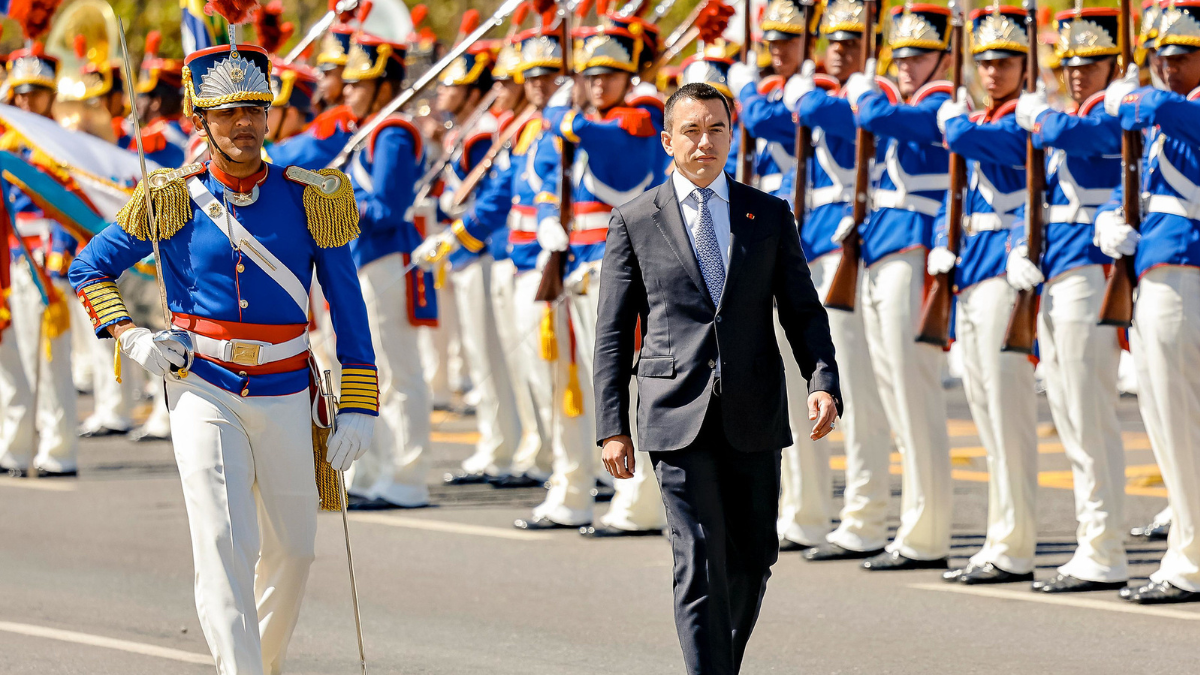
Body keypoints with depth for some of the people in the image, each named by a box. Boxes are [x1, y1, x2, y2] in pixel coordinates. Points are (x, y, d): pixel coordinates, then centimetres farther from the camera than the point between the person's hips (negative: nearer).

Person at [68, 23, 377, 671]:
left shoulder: (310, 198, -1)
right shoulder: (175, 200, -2)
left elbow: (348, 308, 3)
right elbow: (88, 269, 10)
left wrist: (358, 407, -3)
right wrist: (130, 337, -5)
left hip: (286, 397, 2)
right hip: (204, 392, -2)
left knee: (292, 549, 12)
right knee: (225, 547, -15)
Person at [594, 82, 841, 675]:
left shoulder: (769, 215, 11)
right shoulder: (634, 222, 5)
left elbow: (802, 310, 9)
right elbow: (612, 332, 5)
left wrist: (822, 381, -9)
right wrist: (612, 426, -2)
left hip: (754, 419, 3)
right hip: (679, 419, -3)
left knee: (753, 559, 7)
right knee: (701, 565, -9)